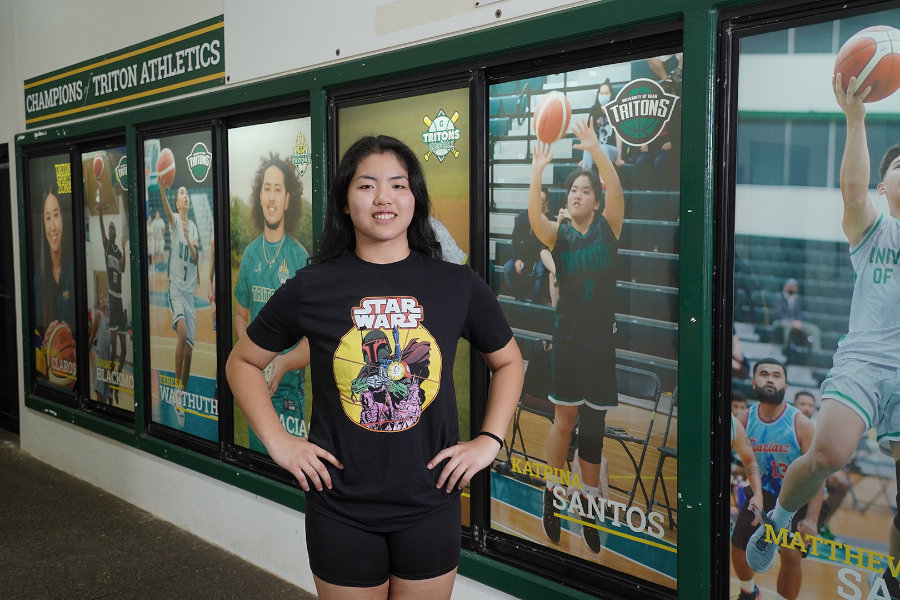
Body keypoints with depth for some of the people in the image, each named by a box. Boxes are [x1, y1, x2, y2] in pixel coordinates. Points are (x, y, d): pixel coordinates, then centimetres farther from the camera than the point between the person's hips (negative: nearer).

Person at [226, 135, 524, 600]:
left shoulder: (459, 286, -3)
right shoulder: (311, 287, -6)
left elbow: (508, 361, 13)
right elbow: (242, 362, 7)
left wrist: (489, 440, 2)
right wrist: (277, 441, -3)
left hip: (430, 505, 1)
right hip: (340, 509, -1)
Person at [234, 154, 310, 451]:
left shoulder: (301, 258, -9)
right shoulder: (250, 254, 6)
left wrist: (285, 362, -25)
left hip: (290, 386, -4)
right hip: (254, 382, 4)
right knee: (255, 453, 16)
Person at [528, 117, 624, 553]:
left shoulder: (608, 227, 1)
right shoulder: (559, 234, 1)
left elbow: (617, 193, -18)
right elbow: (534, 218, -20)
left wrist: (596, 151, -32)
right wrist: (537, 170, -34)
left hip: (601, 338, 1)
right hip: (567, 336, -1)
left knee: (594, 424, 8)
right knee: (565, 418, 1)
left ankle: (588, 504, 19)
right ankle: (552, 494, 16)